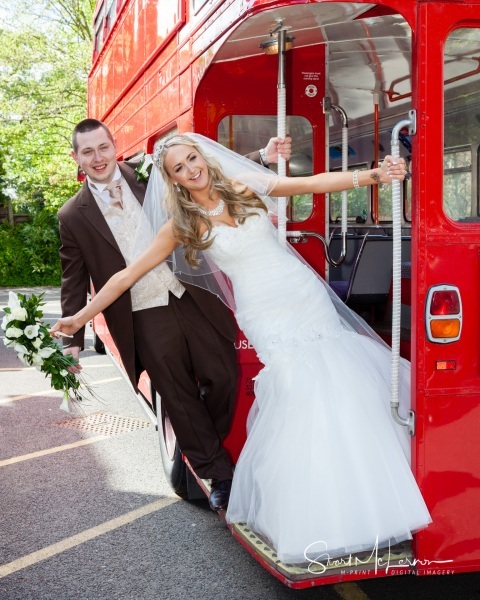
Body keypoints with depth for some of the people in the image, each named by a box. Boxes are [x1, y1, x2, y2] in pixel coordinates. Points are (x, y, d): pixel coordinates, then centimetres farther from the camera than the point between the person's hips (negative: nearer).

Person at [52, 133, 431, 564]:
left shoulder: (244, 187, 4)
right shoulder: (183, 224, -1)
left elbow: (315, 183, -2)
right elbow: (128, 275, 1)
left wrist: (372, 175, -14)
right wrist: (81, 317, 0)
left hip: (308, 296, 3)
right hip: (267, 315, -3)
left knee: (344, 374, 0)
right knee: (300, 387, -15)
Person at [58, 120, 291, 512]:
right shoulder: (73, 217, 1)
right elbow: (74, 284, 5)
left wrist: (262, 157, -3)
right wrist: (73, 342, 2)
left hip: (193, 299, 2)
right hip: (145, 319, -1)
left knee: (223, 377, 3)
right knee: (180, 399, 5)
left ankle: (198, 452, 31)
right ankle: (218, 476, 22)